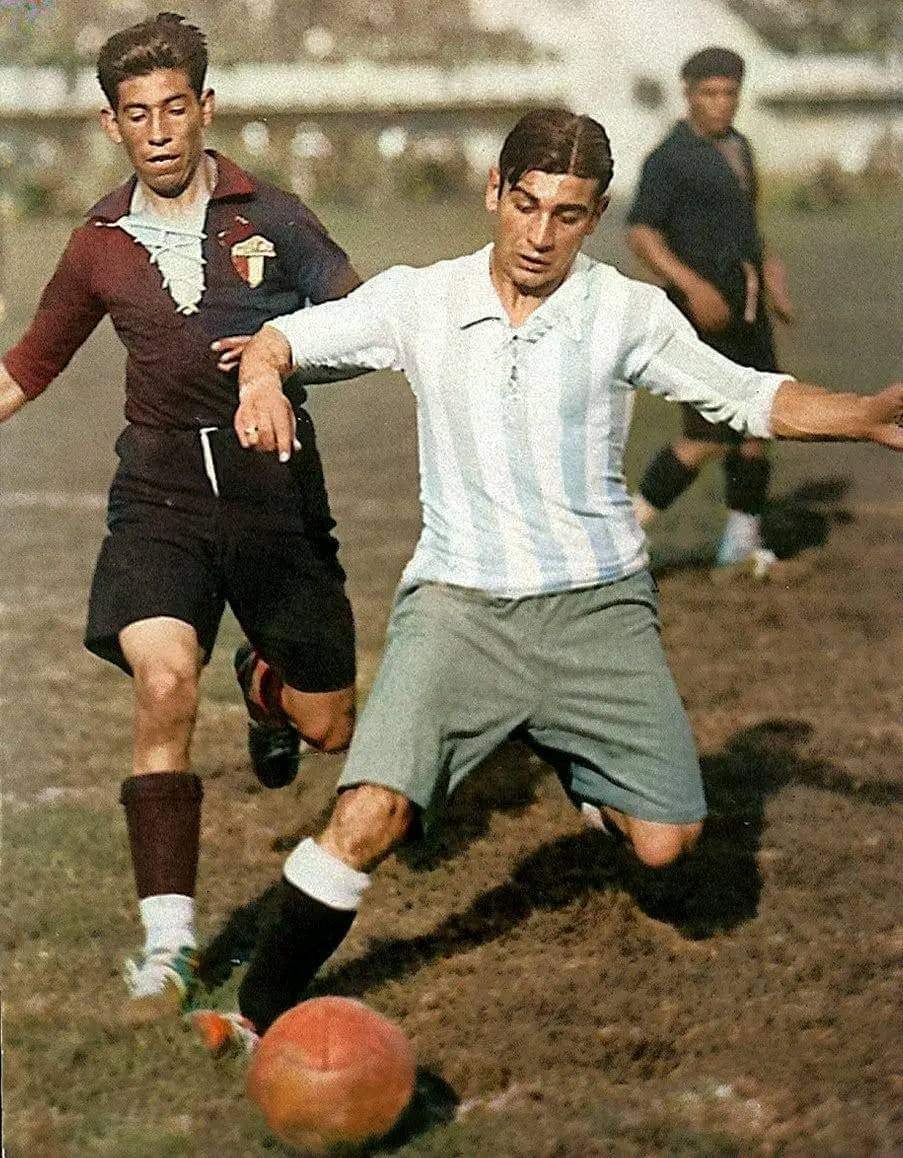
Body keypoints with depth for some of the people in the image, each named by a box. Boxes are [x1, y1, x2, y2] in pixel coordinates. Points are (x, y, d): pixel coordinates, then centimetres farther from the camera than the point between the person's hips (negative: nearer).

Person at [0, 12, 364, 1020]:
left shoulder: (270, 218, -1)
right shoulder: (101, 245, 6)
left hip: (275, 493, 0)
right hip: (159, 501, 0)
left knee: (328, 728, 5)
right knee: (164, 682, -25)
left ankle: (263, 685, 46)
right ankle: (168, 946, -20)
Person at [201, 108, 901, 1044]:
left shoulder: (628, 314, 1)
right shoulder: (419, 301, 2)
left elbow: (749, 398, 5)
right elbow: (284, 337, 5)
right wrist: (263, 377, -20)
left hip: (595, 604, 1)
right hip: (457, 603, -1)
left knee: (664, 841, -5)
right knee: (372, 814, -21)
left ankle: (574, 765, 31)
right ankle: (259, 1018, -6)